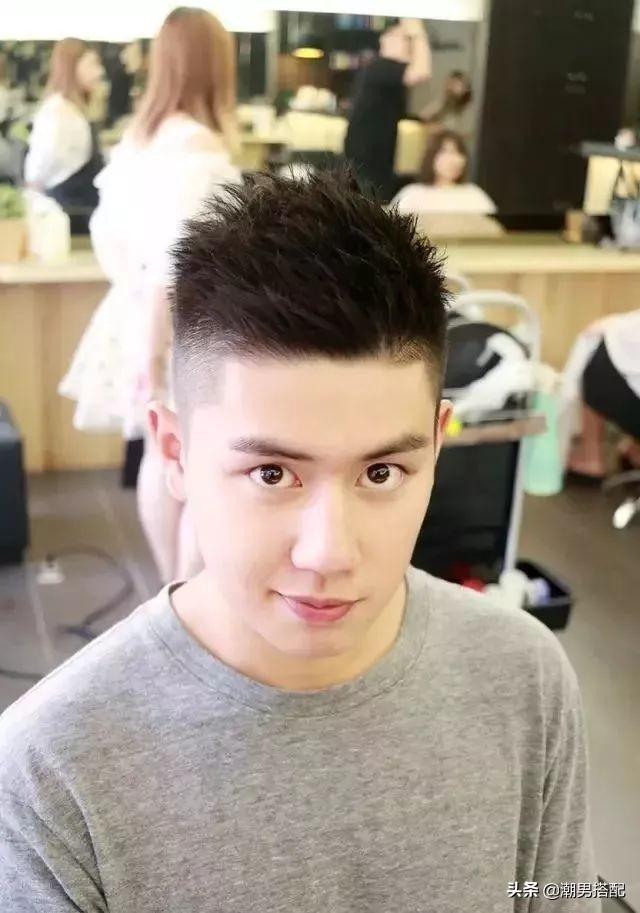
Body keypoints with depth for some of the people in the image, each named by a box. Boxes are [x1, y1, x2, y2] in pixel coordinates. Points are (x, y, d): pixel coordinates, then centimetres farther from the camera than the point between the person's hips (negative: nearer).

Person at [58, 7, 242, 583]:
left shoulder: (136, 139, 8)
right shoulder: (197, 147, -19)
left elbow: (105, 231, 13)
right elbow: (173, 258, -24)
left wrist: (134, 294, 13)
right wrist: (153, 346, -22)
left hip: (145, 317, 9)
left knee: (164, 458, 18)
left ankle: (177, 591, 34)